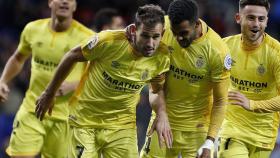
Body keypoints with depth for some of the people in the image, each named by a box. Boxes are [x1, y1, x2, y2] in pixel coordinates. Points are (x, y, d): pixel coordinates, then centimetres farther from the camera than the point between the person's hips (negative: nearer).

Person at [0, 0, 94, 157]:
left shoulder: (86, 37, -9)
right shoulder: (33, 29, 4)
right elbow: (18, 59, 22)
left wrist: (72, 85, -20)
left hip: (65, 115, -2)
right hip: (32, 109, 2)